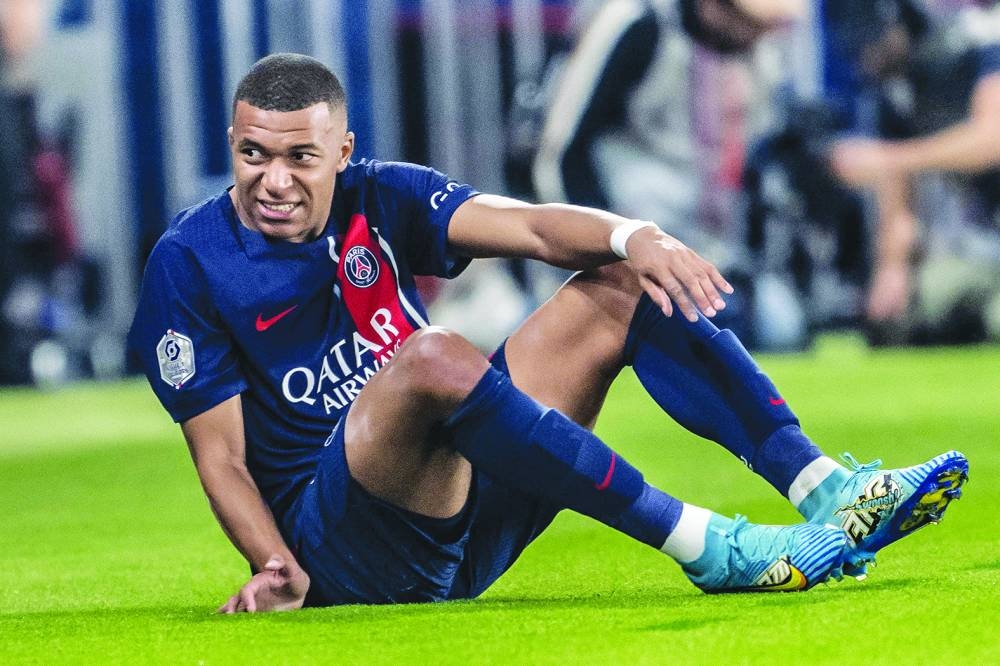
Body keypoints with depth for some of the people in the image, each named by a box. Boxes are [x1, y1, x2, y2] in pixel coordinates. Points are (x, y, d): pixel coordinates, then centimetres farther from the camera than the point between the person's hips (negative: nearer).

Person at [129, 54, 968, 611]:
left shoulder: (377, 201, 6)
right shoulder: (189, 265, -7)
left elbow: (532, 226, -8)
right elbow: (221, 454, -9)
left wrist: (630, 236, -28)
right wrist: (277, 569, -24)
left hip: (464, 507, 6)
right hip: (341, 549, -6)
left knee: (625, 284, 0)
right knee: (433, 358, -37)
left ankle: (825, 493, -12)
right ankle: (707, 547, -37)